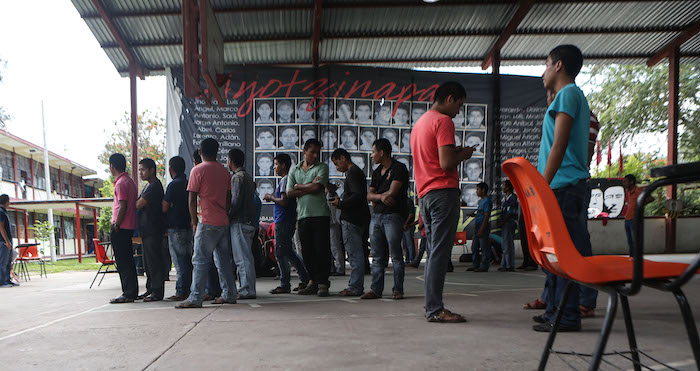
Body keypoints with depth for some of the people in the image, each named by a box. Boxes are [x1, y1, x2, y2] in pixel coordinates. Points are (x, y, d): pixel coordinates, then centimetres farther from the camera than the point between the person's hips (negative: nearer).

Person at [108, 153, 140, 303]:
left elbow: (123, 207, -19)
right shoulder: (130, 181, 17)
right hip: (129, 226, 9)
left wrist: (116, 226, -14)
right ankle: (131, 292, 19)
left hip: (121, 228, -9)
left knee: (122, 262, -5)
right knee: (127, 260, 14)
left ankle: (128, 294, -2)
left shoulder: (120, 183, -12)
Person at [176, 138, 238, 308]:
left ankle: (196, 298, -2)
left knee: (201, 260, -3)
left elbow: (192, 199, -6)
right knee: (224, 259, 13)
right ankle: (229, 294, 17)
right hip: (224, 222, 6)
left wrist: (194, 221, 1)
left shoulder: (197, 170, -5)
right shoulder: (225, 171, 11)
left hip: (207, 223, -6)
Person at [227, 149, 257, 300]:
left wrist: (227, 216, -8)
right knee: (245, 256, 13)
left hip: (240, 222, -10)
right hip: (250, 221, 10)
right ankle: (247, 288, 18)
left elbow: (236, 201, -18)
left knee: (242, 257, -7)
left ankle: (247, 290, -5)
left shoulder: (237, 177, -10)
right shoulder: (248, 176, 19)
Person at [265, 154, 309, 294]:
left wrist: (271, 197, -7)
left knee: (280, 253, -4)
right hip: (288, 221, 10)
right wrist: (273, 198, 16)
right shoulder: (289, 179, 18)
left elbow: (284, 202, -21)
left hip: (283, 222, -10)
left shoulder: (284, 180, -13)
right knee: (288, 252, 15)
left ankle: (285, 285, 2)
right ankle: (305, 278, 17)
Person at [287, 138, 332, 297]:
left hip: (320, 214, -3)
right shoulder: (294, 170, 17)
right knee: (307, 251, 5)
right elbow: (289, 193, 5)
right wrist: (309, 188, -4)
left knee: (322, 250, -5)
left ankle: (323, 283, 1)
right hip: (303, 215, 4)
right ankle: (314, 281, 15)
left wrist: (299, 186, 3)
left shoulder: (322, 167, 6)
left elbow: (317, 187, -10)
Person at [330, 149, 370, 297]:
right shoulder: (358, 171, 21)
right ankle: (356, 285, 17)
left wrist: (340, 204, -14)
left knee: (354, 253, -8)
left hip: (351, 219, -11)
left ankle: (356, 288, -4)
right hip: (359, 218, 11)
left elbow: (358, 195, -22)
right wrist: (341, 200, 15)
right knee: (356, 253, 12)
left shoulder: (352, 172, -11)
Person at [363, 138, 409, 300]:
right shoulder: (377, 172, 20)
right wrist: (381, 196, -11)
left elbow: (392, 192, -13)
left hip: (393, 216, -7)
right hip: (376, 216, 7)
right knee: (377, 256, 7)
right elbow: (369, 195, 10)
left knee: (396, 255, -3)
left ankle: (397, 290, 4)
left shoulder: (399, 168, -3)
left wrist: (376, 199, 1)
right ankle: (376, 289, 11)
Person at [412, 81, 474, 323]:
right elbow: (446, 163, -18)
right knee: (440, 252, -7)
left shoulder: (420, 122, 21)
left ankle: (432, 306, 15)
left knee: (435, 251, 13)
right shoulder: (443, 121, -8)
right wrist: (463, 155, 1)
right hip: (443, 191, -9)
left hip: (425, 194, 9)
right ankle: (435, 309, -5)